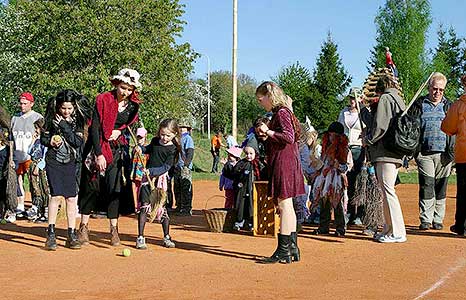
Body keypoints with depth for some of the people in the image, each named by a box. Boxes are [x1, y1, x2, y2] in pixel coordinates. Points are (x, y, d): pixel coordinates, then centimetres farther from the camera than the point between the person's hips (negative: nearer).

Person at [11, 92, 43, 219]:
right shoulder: (15, 118, 17)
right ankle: (20, 208, 13)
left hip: (31, 156, -5)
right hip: (17, 156, 5)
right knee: (19, 180, 6)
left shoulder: (38, 118, 1)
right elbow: (11, 138, 21)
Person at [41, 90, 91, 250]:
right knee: (56, 195, -14)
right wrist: (50, 141, -13)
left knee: (71, 198, 1)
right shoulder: (52, 118, -1)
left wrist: (64, 126, -17)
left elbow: (78, 142, -10)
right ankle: (51, 234, -9)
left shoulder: (78, 120, 0)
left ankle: (72, 235, 8)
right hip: (54, 161, -1)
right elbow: (43, 138, 8)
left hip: (71, 163, 2)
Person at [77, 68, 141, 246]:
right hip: (97, 148, -3)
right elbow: (94, 128, -15)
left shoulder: (133, 105, 2)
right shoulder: (103, 100, -12)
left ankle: (114, 229, 5)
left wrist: (120, 131, -5)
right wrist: (99, 154, -21)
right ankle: (84, 227, 10)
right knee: (92, 187, 0)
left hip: (117, 150, 3)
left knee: (115, 188, -1)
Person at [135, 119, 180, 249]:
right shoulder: (155, 141, 6)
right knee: (144, 206, -4)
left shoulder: (173, 149, -9)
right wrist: (140, 149, 8)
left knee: (162, 208, 1)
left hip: (161, 179, -3)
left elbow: (166, 167, -16)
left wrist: (151, 171, -27)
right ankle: (140, 238, 0)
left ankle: (167, 237, 17)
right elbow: (149, 149, 29)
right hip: (147, 177, 3)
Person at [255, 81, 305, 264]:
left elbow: (289, 137, -22)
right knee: (287, 206, 13)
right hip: (283, 164, 10)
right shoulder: (280, 112, 18)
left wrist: (268, 132, -18)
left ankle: (283, 250, -6)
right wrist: (266, 135, 14)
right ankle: (292, 248, 19)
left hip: (283, 164, -10)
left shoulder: (281, 112, -11)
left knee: (284, 205, -8)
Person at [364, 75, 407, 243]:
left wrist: (368, 140, 0)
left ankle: (397, 232, -7)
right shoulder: (399, 100, 20)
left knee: (388, 191, -8)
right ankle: (389, 229, 17)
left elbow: (380, 126, -15)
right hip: (397, 153, 9)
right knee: (387, 191, 13)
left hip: (385, 152, -9)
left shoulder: (385, 98, -6)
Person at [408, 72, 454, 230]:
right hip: (424, 153, -1)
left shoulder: (449, 106, 13)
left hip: (444, 154, 1)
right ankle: (425, 220, -1)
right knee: (426, 186, -5)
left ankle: (438, 220, 13)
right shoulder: (419, 105, 10)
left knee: (441, 187, 5)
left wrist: (453, 151, 0)